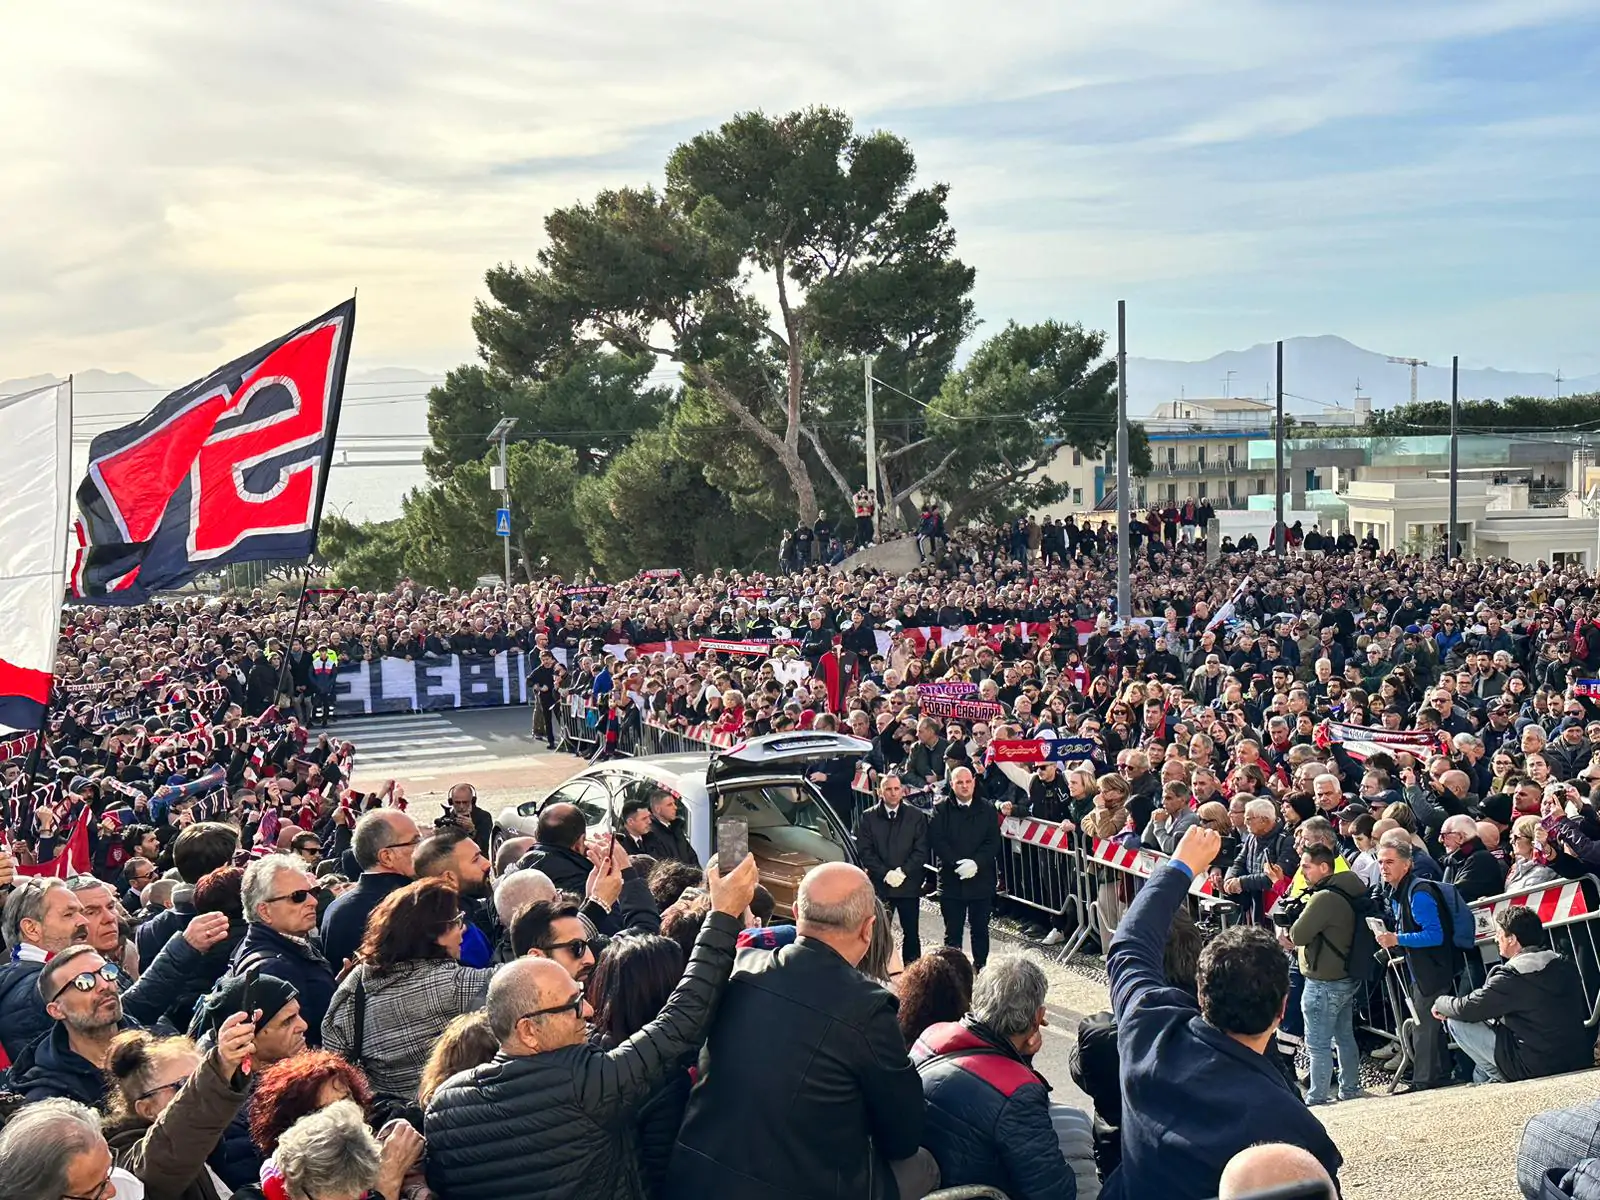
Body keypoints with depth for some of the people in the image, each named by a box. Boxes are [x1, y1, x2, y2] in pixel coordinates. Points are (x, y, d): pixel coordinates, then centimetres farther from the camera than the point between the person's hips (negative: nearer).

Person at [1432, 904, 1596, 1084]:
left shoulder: (1511, 976, -18)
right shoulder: (1565, 964, 4)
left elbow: (1465, 1009, -12)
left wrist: (1440, 1003, 12)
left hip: (1537, 1067, -8)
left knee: (1455, 1021, 0)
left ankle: (1499, 1078, 10)